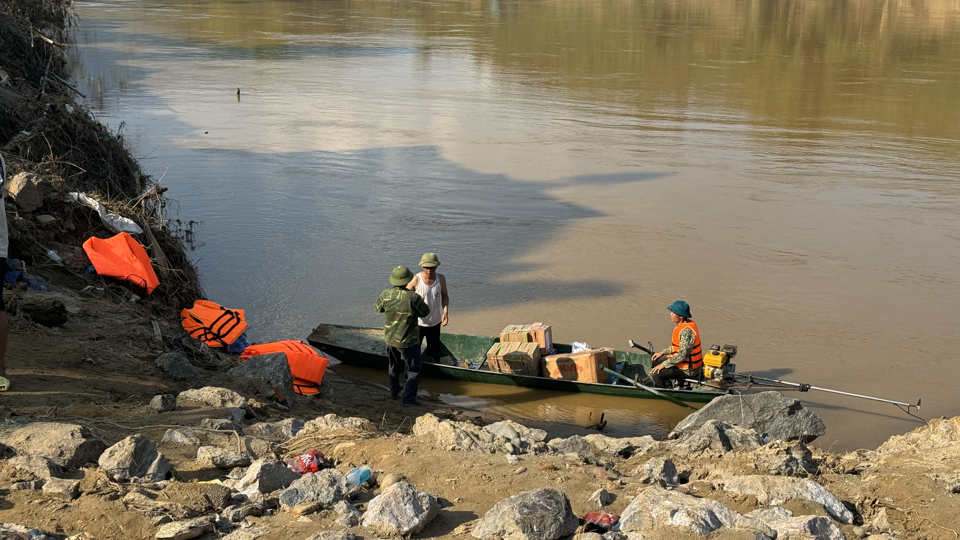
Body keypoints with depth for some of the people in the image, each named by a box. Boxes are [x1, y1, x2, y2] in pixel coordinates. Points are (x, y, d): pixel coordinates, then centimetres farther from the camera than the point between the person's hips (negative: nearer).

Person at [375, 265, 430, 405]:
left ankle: (394, 392, 40)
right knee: (413, 370, 7)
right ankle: (408, 398, -1)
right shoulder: (413, 297, -25)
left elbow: (378, 308, 9)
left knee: (393, 366, 27)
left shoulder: (386, 295, -11)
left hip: (390, 339, 5)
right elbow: (425, 312, -9)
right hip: (407, 341, -5)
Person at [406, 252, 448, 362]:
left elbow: (444, 296, 6)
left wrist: (445, 312, -9)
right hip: (417, 322, -4)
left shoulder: (441, 279, -8)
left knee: (434, 351, 17)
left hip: (435, 322, 4)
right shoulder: (416, 280, -19)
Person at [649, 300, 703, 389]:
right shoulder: (685, 324, 4)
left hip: (688, 370, -11)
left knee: (656, 374, -17)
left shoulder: (686, 331, -27)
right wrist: (662, 352, 13)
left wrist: (664, 364, -21)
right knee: (656, 360, 18)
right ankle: (667, 385, 25)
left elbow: (682, 355, -29)